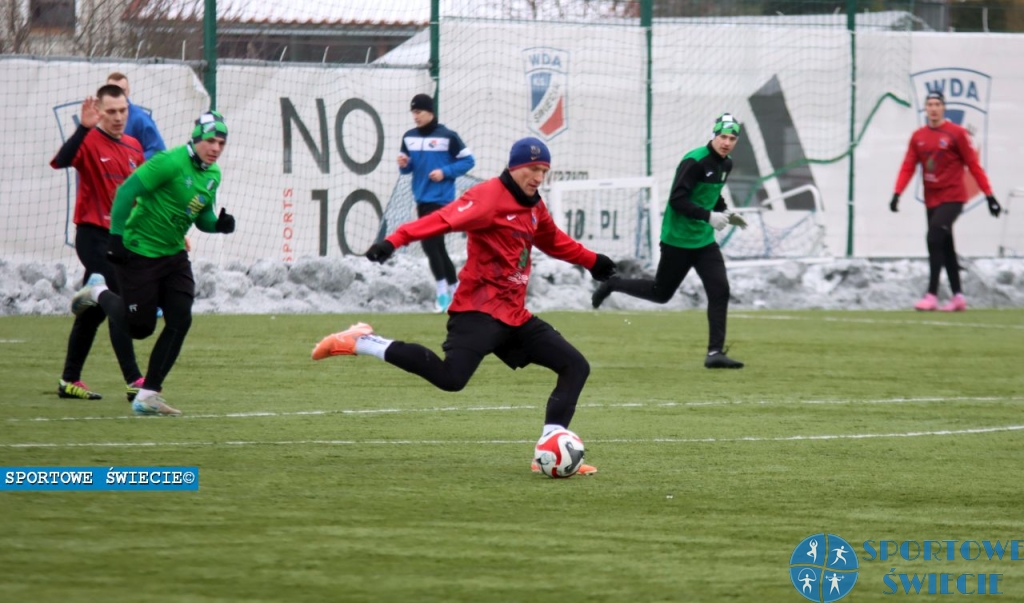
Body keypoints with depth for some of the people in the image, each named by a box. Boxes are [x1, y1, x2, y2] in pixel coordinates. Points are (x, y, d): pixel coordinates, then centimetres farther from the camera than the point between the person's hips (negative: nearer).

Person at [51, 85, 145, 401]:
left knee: (93, 311, 13)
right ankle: (133, 382, -15)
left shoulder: (133, 147, 11)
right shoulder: (89, 142, -12)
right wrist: (84, 128, -44)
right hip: (94, 235, -7)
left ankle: (70, 381, 22)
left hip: (122, 237, 7)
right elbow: (60, 161, -32)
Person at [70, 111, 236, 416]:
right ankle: (98, 293, 30)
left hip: (174, 254, 7)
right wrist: (116, 237, -24)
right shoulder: (170, 162, -21)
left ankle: (148, 396, 3)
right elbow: (126, 192, -21)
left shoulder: (212, 174, 5)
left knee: (180, 320, -5)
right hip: (139, 252, -7)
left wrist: (219, 224, -8)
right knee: (139, 327, -2)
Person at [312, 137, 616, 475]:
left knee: (576, 367, 5)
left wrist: (592, 261, 44)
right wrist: (395, 241, -38)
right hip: (479, 310, -9)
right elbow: (445, 219, -26)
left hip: (514, 315, 9)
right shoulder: (490, 196, -11)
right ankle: (362, 343, -15)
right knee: (451, 378, -28)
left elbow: (554, 241, 38)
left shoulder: (534, 206, 16)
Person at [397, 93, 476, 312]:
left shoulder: (447, 136, -8)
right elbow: (407, 168, 17)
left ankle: (443, 293, -9)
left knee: (430, 243, -15)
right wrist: (403, 165, -6)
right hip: (422, 199, 7)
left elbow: (468, 160, -4)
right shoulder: (409, 138, 9)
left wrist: (445, 172, -14)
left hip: (440, 199, -7)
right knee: (437, 246, 11)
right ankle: (456, 289, 22)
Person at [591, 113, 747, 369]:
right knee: (661, 292, 6)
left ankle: (715, 352, -6)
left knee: (720, 290, -8)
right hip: (677, 240, -7)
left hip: (704, 241, 7)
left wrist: (724, 212, 7)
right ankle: (613, 285, 31)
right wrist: (709, 216, -31)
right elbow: (677, 200, -25)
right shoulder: (694, 161, -20)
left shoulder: (725, 165, 7)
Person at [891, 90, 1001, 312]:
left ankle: (932, 295, -21)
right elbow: (908, 167, 4)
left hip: (953, 197, -6)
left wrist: (989, 195, -6)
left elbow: (973, 166, -5)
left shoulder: (956, 133, -6)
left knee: (934, 238, -20)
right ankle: (958, 296, 17)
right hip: (931, 200, 6)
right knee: (945, 248, 9)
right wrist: (897, 193, -9)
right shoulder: (918, 136, 9)